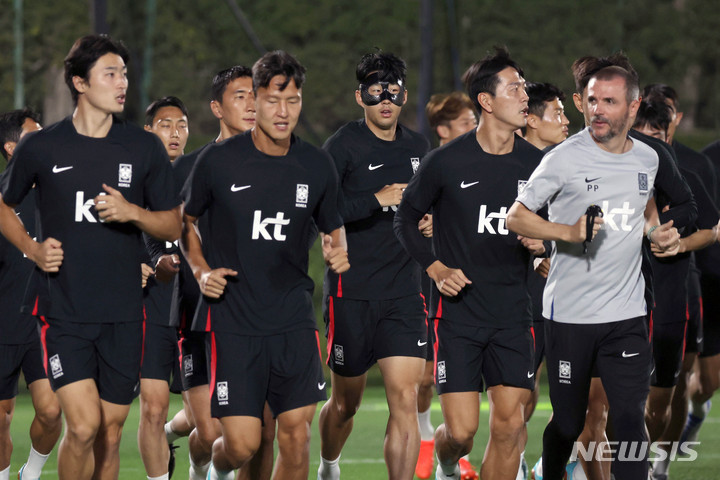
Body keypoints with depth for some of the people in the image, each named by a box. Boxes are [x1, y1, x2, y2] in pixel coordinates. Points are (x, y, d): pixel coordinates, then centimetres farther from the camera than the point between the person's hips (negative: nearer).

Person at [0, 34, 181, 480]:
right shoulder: (41, 148, 0)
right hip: (64, 311, -2)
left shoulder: (145, 148, 4)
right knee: (84, 425, -16)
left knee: (110, 433, 6)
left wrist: (131, 212, -11)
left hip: (124, 315, 2)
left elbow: (173, 226, 9)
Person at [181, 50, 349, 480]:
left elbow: (333, 228, 18)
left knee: (296, 433, -4)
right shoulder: (219, 161, -5)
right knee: (242, 444, -6)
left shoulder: (317, 166, 3)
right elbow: (185, 220, 10)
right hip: (232, 320, -3)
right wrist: (202, 271, -5)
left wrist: (338, 251, -5)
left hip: (294, 319, 3)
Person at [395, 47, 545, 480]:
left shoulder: (535, 164, 4)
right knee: (461, 431, -7)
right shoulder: (447, 162, -6)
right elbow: (406, 219, 6)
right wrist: (437, 269, -6)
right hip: (458, 310, -3)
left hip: (512, 313, 3)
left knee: (511, 425, -6)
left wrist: (541, 244, -4)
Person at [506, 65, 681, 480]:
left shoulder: (647, 158, 6)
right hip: (569, 315, -3)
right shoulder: (566, 158, -9)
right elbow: (517, 217, -6)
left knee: (631, 418, -10)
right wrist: (570, 232, -22)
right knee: (568, 423, 7)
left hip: (627, 315, 3)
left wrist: (657, 232, 7)